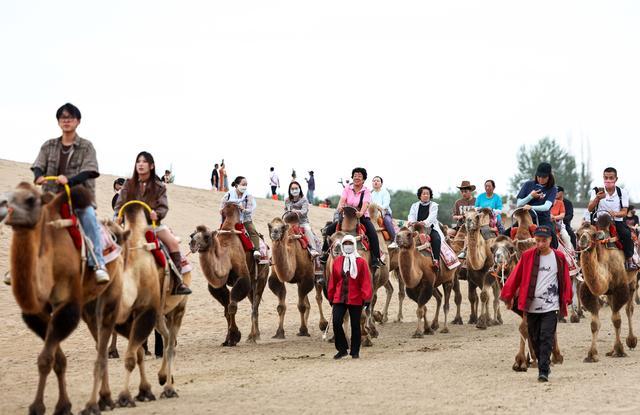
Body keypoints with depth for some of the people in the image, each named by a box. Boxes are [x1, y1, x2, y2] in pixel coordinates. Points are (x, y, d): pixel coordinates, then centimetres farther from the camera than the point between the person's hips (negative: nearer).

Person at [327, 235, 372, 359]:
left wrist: (366, 298, -11)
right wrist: (331, 297, 9)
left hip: (356, 299, -2)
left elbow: (366, 281, -5)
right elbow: (333, 280, 9)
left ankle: (355, 351, 17)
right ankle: (342, 349, 3)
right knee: (336, 322, -11)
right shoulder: (337, 261, 6)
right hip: (339, 299, 2)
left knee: (355, 325, 5)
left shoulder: (361, 262, -1)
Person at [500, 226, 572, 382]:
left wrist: (566, 298, 8)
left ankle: (543, 371, -11)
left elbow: (565, 279, 6)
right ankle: (543, 366, 26)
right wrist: (508, 296, 3)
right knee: (535, 339, 10)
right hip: (531, 306, 2)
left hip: (550, 306, -2)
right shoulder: (528, 256, 0)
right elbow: (516, 276, 3)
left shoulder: (559, 258, 0)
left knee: (546, 338, -10)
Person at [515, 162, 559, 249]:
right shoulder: (528, 185, 4)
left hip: (544, 220, -1)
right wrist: (531, 196, -12)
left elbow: (546, 207, -16)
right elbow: (518, 204, 4)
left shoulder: (552, 189, 0)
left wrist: (531, 207, -32)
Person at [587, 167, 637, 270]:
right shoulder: (596, 192, 4)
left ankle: (629, 260, -18)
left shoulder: (622, 193, 5)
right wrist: (597, 198, -28)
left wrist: (615, 213, -23)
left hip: (617, 221, 0)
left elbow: (624, 212, 1)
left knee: (627, 234, -27)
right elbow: (590, 209, -8)